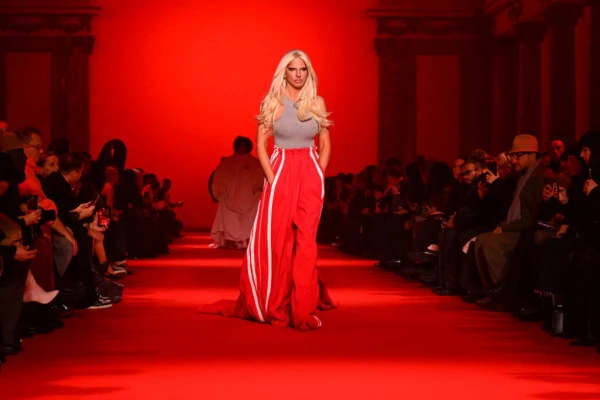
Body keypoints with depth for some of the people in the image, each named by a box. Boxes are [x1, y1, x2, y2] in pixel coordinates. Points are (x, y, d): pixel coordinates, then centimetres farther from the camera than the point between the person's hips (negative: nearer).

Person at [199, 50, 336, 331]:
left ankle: (303, 309, 2)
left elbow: (326, 145, 9)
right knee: (274, 241, -1)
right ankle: (274, 306, 13)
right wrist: (272, 179, -10)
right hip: (280, 173, -1)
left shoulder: (317, 102, 6)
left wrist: (318, 176, -2)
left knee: (305, 241, -2)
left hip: (310, 175, 1)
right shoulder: (272, 102, 2)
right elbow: (261, 145, 0)